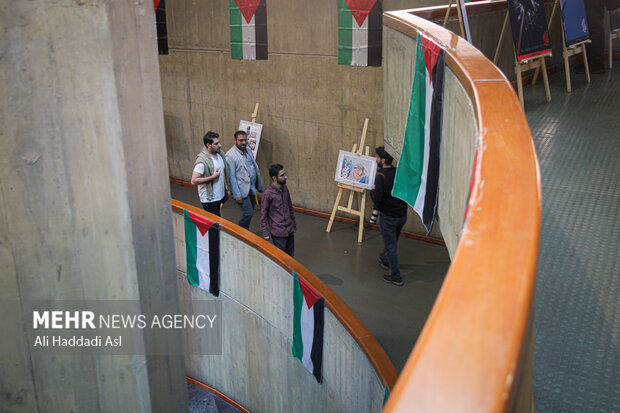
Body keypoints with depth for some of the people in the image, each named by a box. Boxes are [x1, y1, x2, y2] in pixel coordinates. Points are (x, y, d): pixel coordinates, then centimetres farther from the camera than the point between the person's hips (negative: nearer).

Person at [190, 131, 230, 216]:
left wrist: (226, 187, 19)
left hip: (220, 196, 8)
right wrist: (213, 177, -25)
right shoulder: (202, 160, -23)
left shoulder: (220, 153, 2)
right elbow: (194, 181, -27)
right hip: (209, 199, -8)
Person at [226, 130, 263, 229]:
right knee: (248, 213, -10)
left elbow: (255, 168, 18)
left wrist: (259, 186, 18)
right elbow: (231, 177, -17)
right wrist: (237, 195, -18)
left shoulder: (248, 151, 9)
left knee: (249, 213, 13)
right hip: (241, 191, -8)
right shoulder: (230, 155, -15)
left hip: (251, 189, 8)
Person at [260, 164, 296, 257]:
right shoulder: (268, 194, -18)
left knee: (291, 256, 14)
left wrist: (294, 223, 23)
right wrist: (265, 233, -10)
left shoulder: (285, 188, 2)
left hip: (289, 229, 6)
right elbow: (263, 215, -11)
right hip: (278, 232, -6)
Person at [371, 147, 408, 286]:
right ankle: (385, 259, 51)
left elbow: (376, 199, -25)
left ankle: (396, 276, 8)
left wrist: (373, 190, -7)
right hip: (402, 215, 7)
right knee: (393, 240, 27)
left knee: (390, 245, 4)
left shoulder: (381, 176, -22)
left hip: (388, 216, -7)